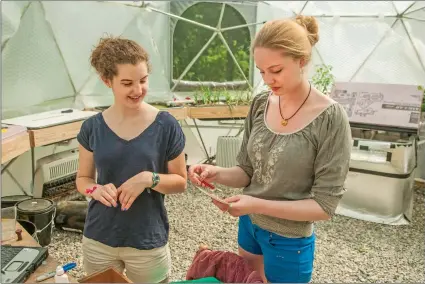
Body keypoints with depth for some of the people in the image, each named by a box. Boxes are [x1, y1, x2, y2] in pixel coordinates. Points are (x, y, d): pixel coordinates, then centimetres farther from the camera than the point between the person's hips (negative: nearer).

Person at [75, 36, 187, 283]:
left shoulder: (166, 126, -11)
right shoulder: (93, 128, -4)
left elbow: (181, 182, -4)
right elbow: (83, 179, 7)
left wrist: (149, 179, -22)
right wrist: (95, 189, -15)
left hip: (148, 242, -2)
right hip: (98, 240, 3)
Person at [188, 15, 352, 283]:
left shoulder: (331, 119, -21)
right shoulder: (260, 105, -6)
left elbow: (325, 204, -19)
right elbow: (247, 171, 1)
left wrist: (258, 204, -28)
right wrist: (217, 173, -19)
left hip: (289, 241, -5)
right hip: (249, 226, 5)